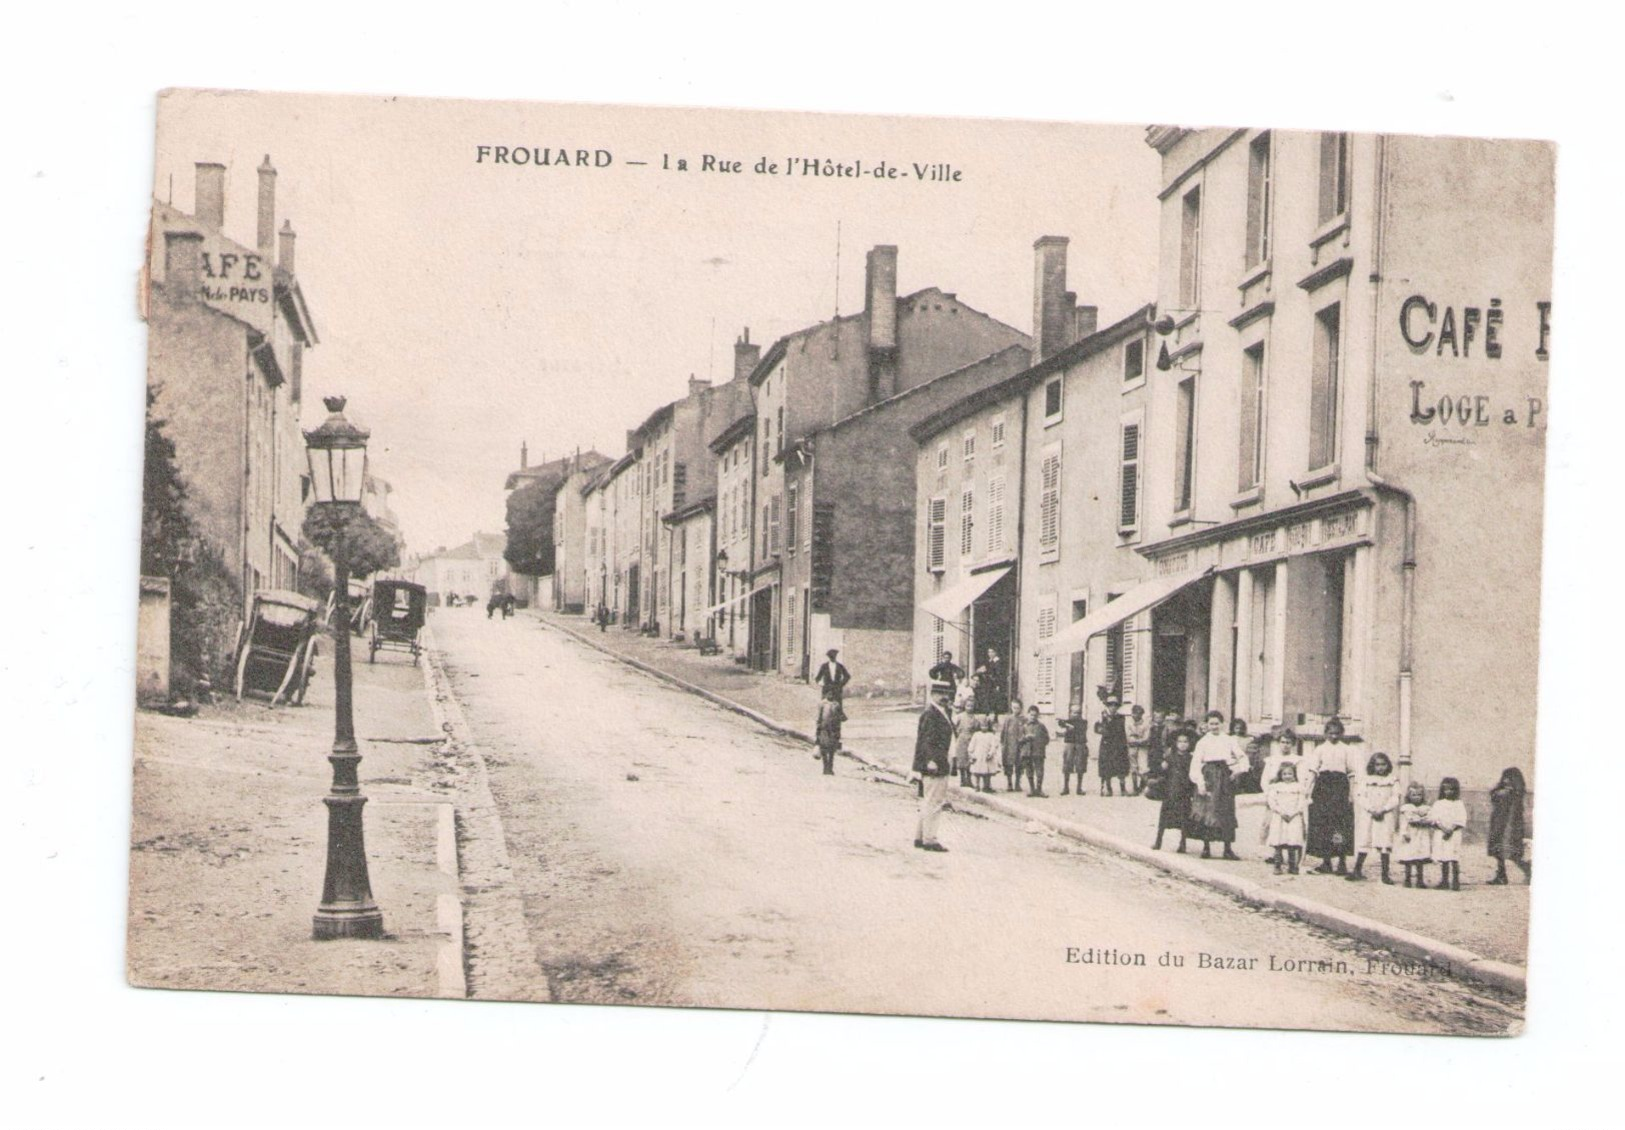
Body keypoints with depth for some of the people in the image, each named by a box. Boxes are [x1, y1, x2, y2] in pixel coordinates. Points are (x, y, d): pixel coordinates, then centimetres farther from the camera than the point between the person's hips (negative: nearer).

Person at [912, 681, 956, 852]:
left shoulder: (943, 714, 18)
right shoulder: (930, 714, -14)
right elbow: (927, 740, -22)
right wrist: (930, 760, -29)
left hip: (939, 765, 11)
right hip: (933, 765, -11)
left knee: (928, 803, 14)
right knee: (932, 803, -8)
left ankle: (920, 837, 21)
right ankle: (929, 840, -6)